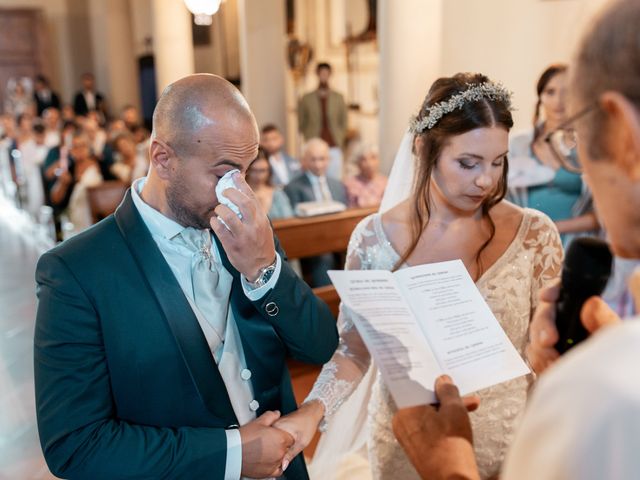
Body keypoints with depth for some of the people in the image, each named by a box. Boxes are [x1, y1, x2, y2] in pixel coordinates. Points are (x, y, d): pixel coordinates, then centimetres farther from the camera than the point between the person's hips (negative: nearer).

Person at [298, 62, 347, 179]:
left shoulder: (339, 98, 10)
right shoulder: (306, 99, 6)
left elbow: (343, 123, 13)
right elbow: (301, 125, 10)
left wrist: (339, 140, 4)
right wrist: (309, 139, 1)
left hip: (334, 148, 1)